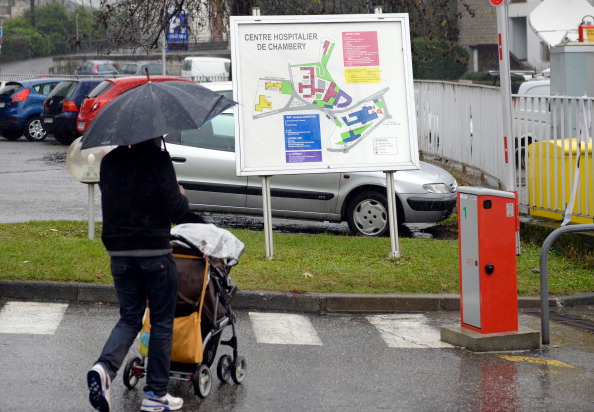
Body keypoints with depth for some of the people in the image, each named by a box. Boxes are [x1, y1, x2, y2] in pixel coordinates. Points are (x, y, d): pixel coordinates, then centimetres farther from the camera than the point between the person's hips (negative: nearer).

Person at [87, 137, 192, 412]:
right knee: (162, 322, 8)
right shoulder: (158, 160, -11)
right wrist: (182, 197, 9)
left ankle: (104, 367, -15)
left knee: (129, 318, 13)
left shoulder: (110, 161, 7)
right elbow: (176, 211, -11)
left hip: (119, 254, 5)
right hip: (155, 253, -5)